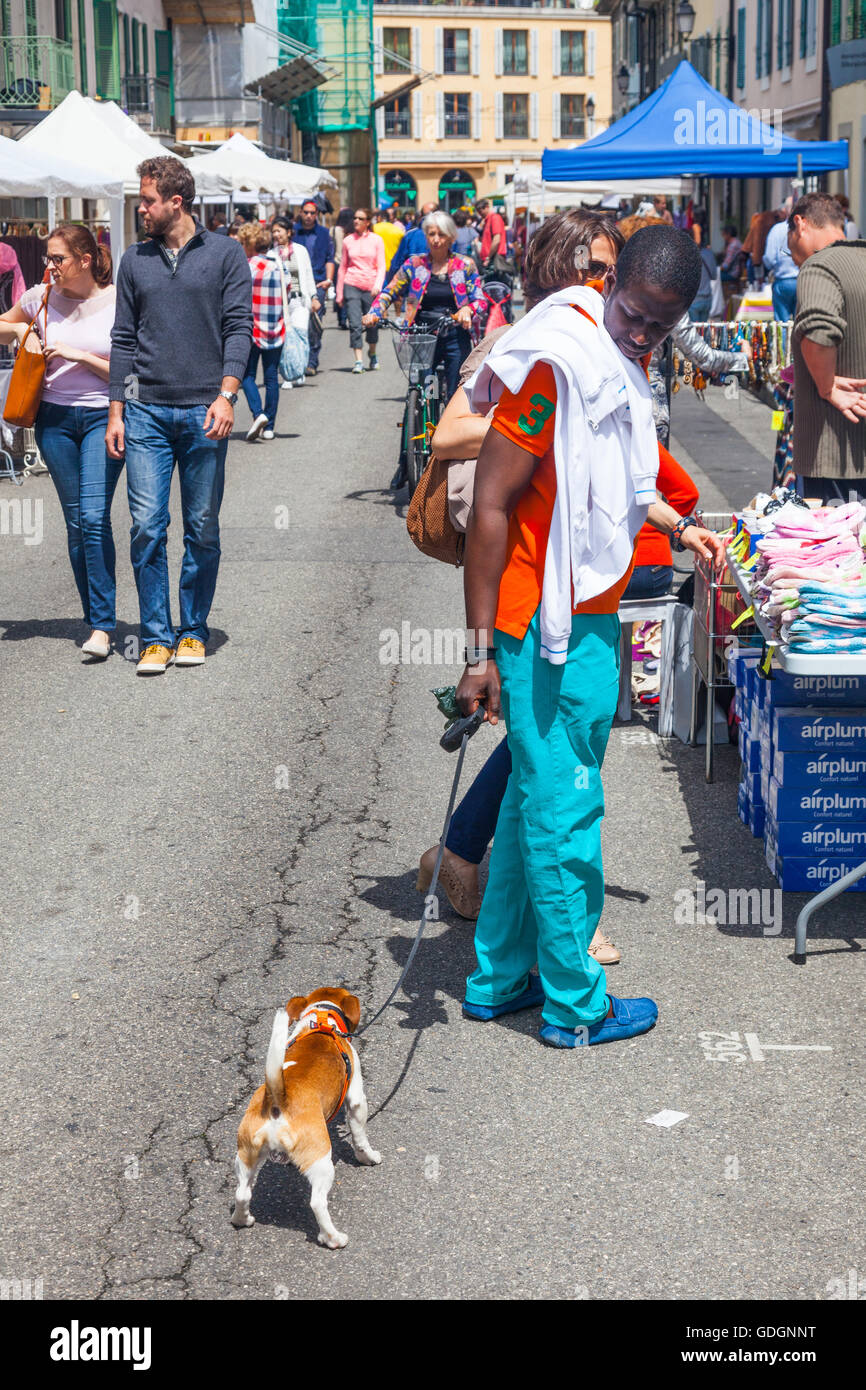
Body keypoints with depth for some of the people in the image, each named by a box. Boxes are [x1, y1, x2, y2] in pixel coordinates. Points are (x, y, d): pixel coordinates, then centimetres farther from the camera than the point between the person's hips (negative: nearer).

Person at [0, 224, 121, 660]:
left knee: (94, 516, -16)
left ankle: (101, 627, -13)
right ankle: (96, 618, 17)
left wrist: (80, 355, -14)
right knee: (76, 522, 6)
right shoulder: (42, 297, 4)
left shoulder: (118, 303, -6)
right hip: (55, 418, 4)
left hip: (104, 416, -4)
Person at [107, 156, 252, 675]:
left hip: (204, 413, -2)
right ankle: (157, 636, 2)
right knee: (147, 526, -5)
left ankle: (193, 631, 17)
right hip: (146, 411, 2)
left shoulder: (225, 253, 3)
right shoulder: (135, 261, 11)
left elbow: (239, 326, -2)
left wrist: (226, 395, -13)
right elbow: (124, 339, 13)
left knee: (203, 530, 5)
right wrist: (117, 410, 7)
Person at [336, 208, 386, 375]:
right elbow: (343, 267, 13)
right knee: (355, 324, -10)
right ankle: (358, 361, -10)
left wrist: (378, 285, -17)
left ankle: (372, 354, 34)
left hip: (370, 287, 0)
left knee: (372, 323, 8)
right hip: (352, 286, 0)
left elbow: (381, 266, 0)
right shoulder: (348, 241, 8)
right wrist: (339, 293, 11)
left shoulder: (376, 240, 4)